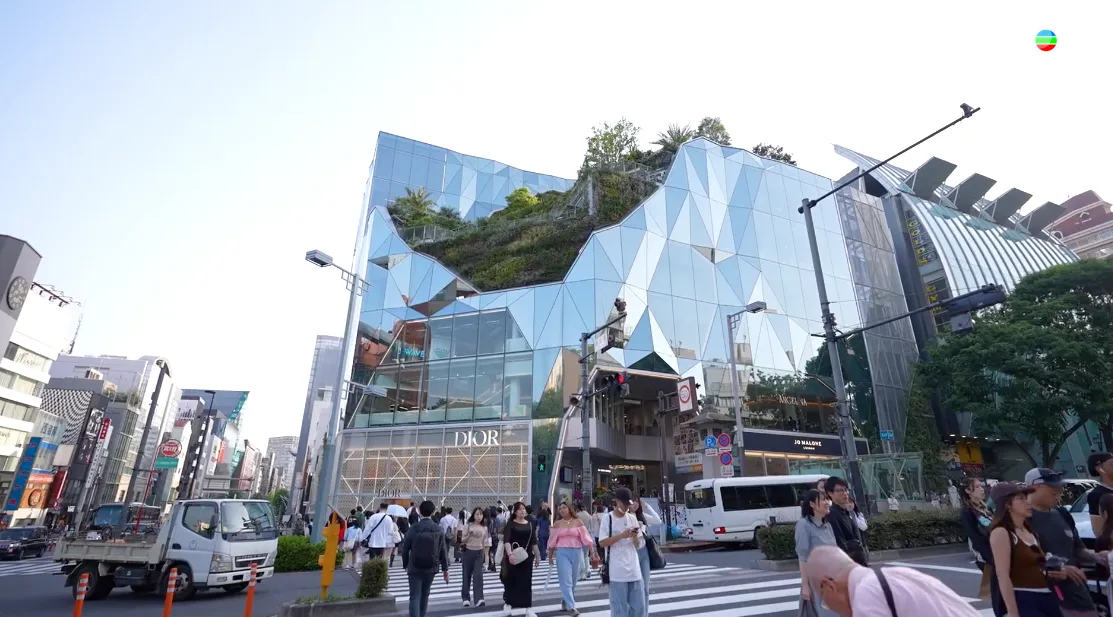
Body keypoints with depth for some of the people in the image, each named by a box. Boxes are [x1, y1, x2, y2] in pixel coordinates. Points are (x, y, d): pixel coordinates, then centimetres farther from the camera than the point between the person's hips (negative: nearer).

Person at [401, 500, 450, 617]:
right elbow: (442, 551, -2)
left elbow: (405, 549, -3)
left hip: (415, 568, -2)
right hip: (431, 568, 2)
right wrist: (445, 569, 6)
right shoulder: (438, 529, -5)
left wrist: (405, 565, 12)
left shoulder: (413, 528, -10)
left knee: (415, 597, -1)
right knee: (424, 595, 19)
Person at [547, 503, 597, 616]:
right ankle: (571, 607, -7)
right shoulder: (557, 523, 3)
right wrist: (550, 556, 10)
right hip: (562, 553, -1)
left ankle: (565, 603, 29)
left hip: (576, 553, 1)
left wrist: (592, 552, -6)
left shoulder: (578, 522, 1)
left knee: (573, 580, 10)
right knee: (566, 581, -8)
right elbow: (552, 541, 8)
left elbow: (586, 538, -1)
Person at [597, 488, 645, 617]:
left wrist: (635, 536, -10)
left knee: (639, 605, 8)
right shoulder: (607, 519, -5)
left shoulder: (632, 518, 8)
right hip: (617, 571, -4)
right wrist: (621, 535, -17)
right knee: (620, 606, 1)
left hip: (634, 568, 5)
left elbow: (637, 544, 13)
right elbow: (602, 542, -9)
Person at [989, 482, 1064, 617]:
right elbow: (1003, 576, -19)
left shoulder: (1030, 531, 13)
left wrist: (1055, 572, 5)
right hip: (1024, 601, -9)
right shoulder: (1001, 532, -14)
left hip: (1048, 598, 9)